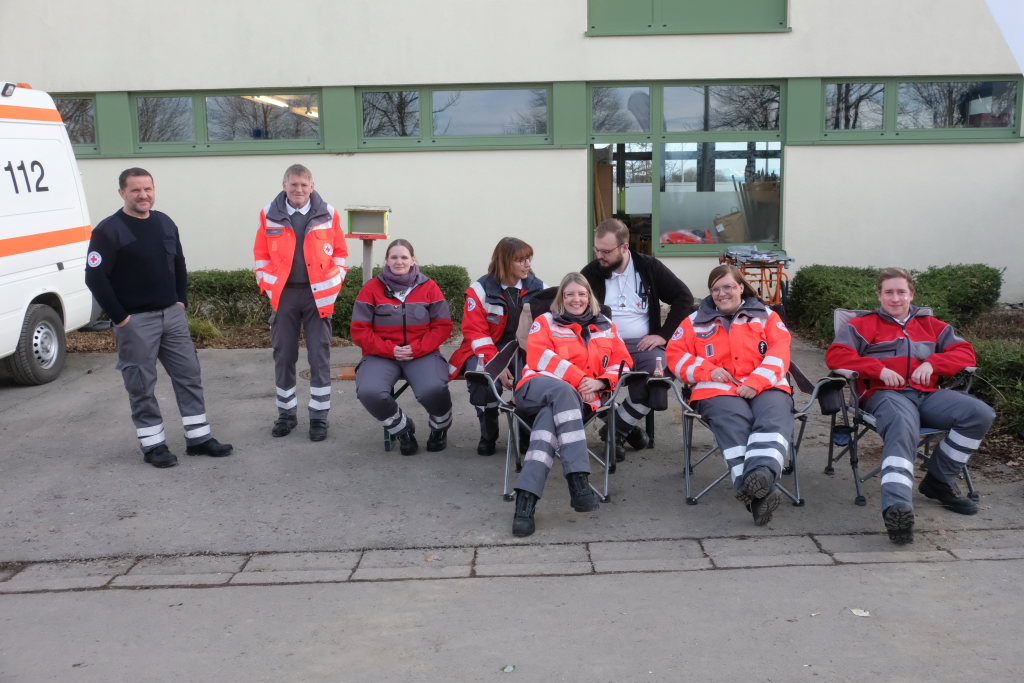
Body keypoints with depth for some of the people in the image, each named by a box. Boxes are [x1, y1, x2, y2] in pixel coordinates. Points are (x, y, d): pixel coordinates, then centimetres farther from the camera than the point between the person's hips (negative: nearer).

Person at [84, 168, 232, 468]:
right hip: (135, 321, -6)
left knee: (189, 375, 7)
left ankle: (199, 438, 16)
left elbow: (179, 265, 20)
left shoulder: (165, 223, 9)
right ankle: (153, 445, 14)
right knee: (142, 386, 2)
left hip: (172, 315, 6)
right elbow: (95, 277, -14)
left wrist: (181, 300, 10)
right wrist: (119, 317, -15)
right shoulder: (109, 230, -11)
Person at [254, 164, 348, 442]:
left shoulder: (328, 214, 0)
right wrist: (267, 285, 0)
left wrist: (333, 285, -2)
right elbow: (261, 254, 7)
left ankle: (319, 417, 11)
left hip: (318, 295, -1)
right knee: (283, 356, 8)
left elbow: (340, 252, 5)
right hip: (283, 294, 1)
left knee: (320, 357, 1)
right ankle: (286, 414, 22)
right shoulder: (269, 215, 2)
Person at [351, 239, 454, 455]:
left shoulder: (429, 287, 5)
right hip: (381, 355, 1)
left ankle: (440, 428, 7)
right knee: (368, 392, -31)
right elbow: (359, 331, 1)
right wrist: (390, 349, -12)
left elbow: (443, 326, 3)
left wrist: (416, 348, -12)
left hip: (422, 353, 0)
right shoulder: (371, 289, 3)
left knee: (433, 390, -33)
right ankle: (403, 429, 1)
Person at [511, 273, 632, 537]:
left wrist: (599, 381, -6)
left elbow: (622, 362, 15)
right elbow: (541, 357, -1)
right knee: (562, 390, -40)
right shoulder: (545, 322, 17)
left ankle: (526, 500, -49)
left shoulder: (606, 327, 25)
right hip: (537, 389, -1)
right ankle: (578, 479, -50)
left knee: (550, 416, -37)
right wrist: (578, 379, -10)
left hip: (575, 398, 1)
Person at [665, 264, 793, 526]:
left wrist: (757, 382, -12)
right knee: (735, 422, -36)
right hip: (718, 389, -1)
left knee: (774, 419, -35)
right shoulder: (696, 321, 23)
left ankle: (762, 473, -61)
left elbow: (779, 351, 6)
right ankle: (760, 493, -52)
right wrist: (708, 370, -4)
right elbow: (676, 354, 14)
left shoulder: (766, 316, 21)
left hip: (765, 386, 1)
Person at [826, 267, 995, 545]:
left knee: (980, 413, -22)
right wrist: (880, 369, -8)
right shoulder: (863, 324, 17)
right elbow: (835, 355, 2)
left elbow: (966, 353, 20)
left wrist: (932, 364, -1)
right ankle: (897, 507, -62)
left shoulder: (931, 325, 28)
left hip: (928, 394, 5)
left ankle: (939, 480, -5)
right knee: (903, 427, -39)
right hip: (885, 394, -4)